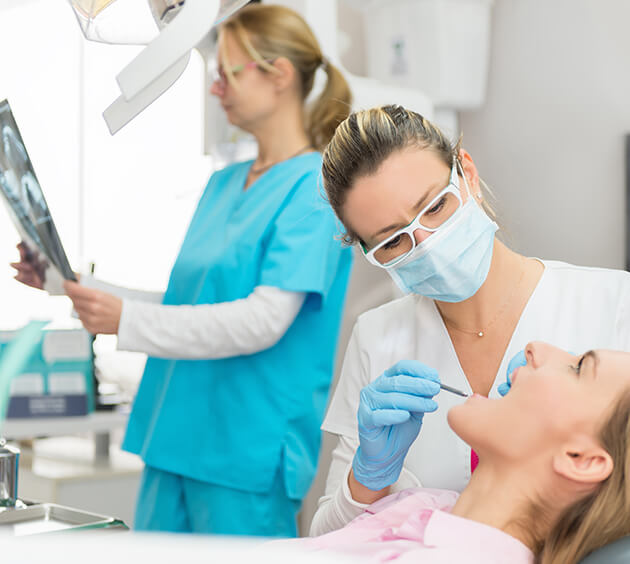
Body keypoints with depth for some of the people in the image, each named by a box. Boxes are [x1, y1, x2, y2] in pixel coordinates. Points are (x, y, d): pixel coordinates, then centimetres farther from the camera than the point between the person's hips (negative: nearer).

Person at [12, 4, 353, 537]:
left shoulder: (315, 187, -12)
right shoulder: (223, 183, 15)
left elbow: (264, 320, -21)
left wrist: (126, 319, -25)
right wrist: (76, 286, 9)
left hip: (249, 453, -8)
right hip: (178, 435, 8)